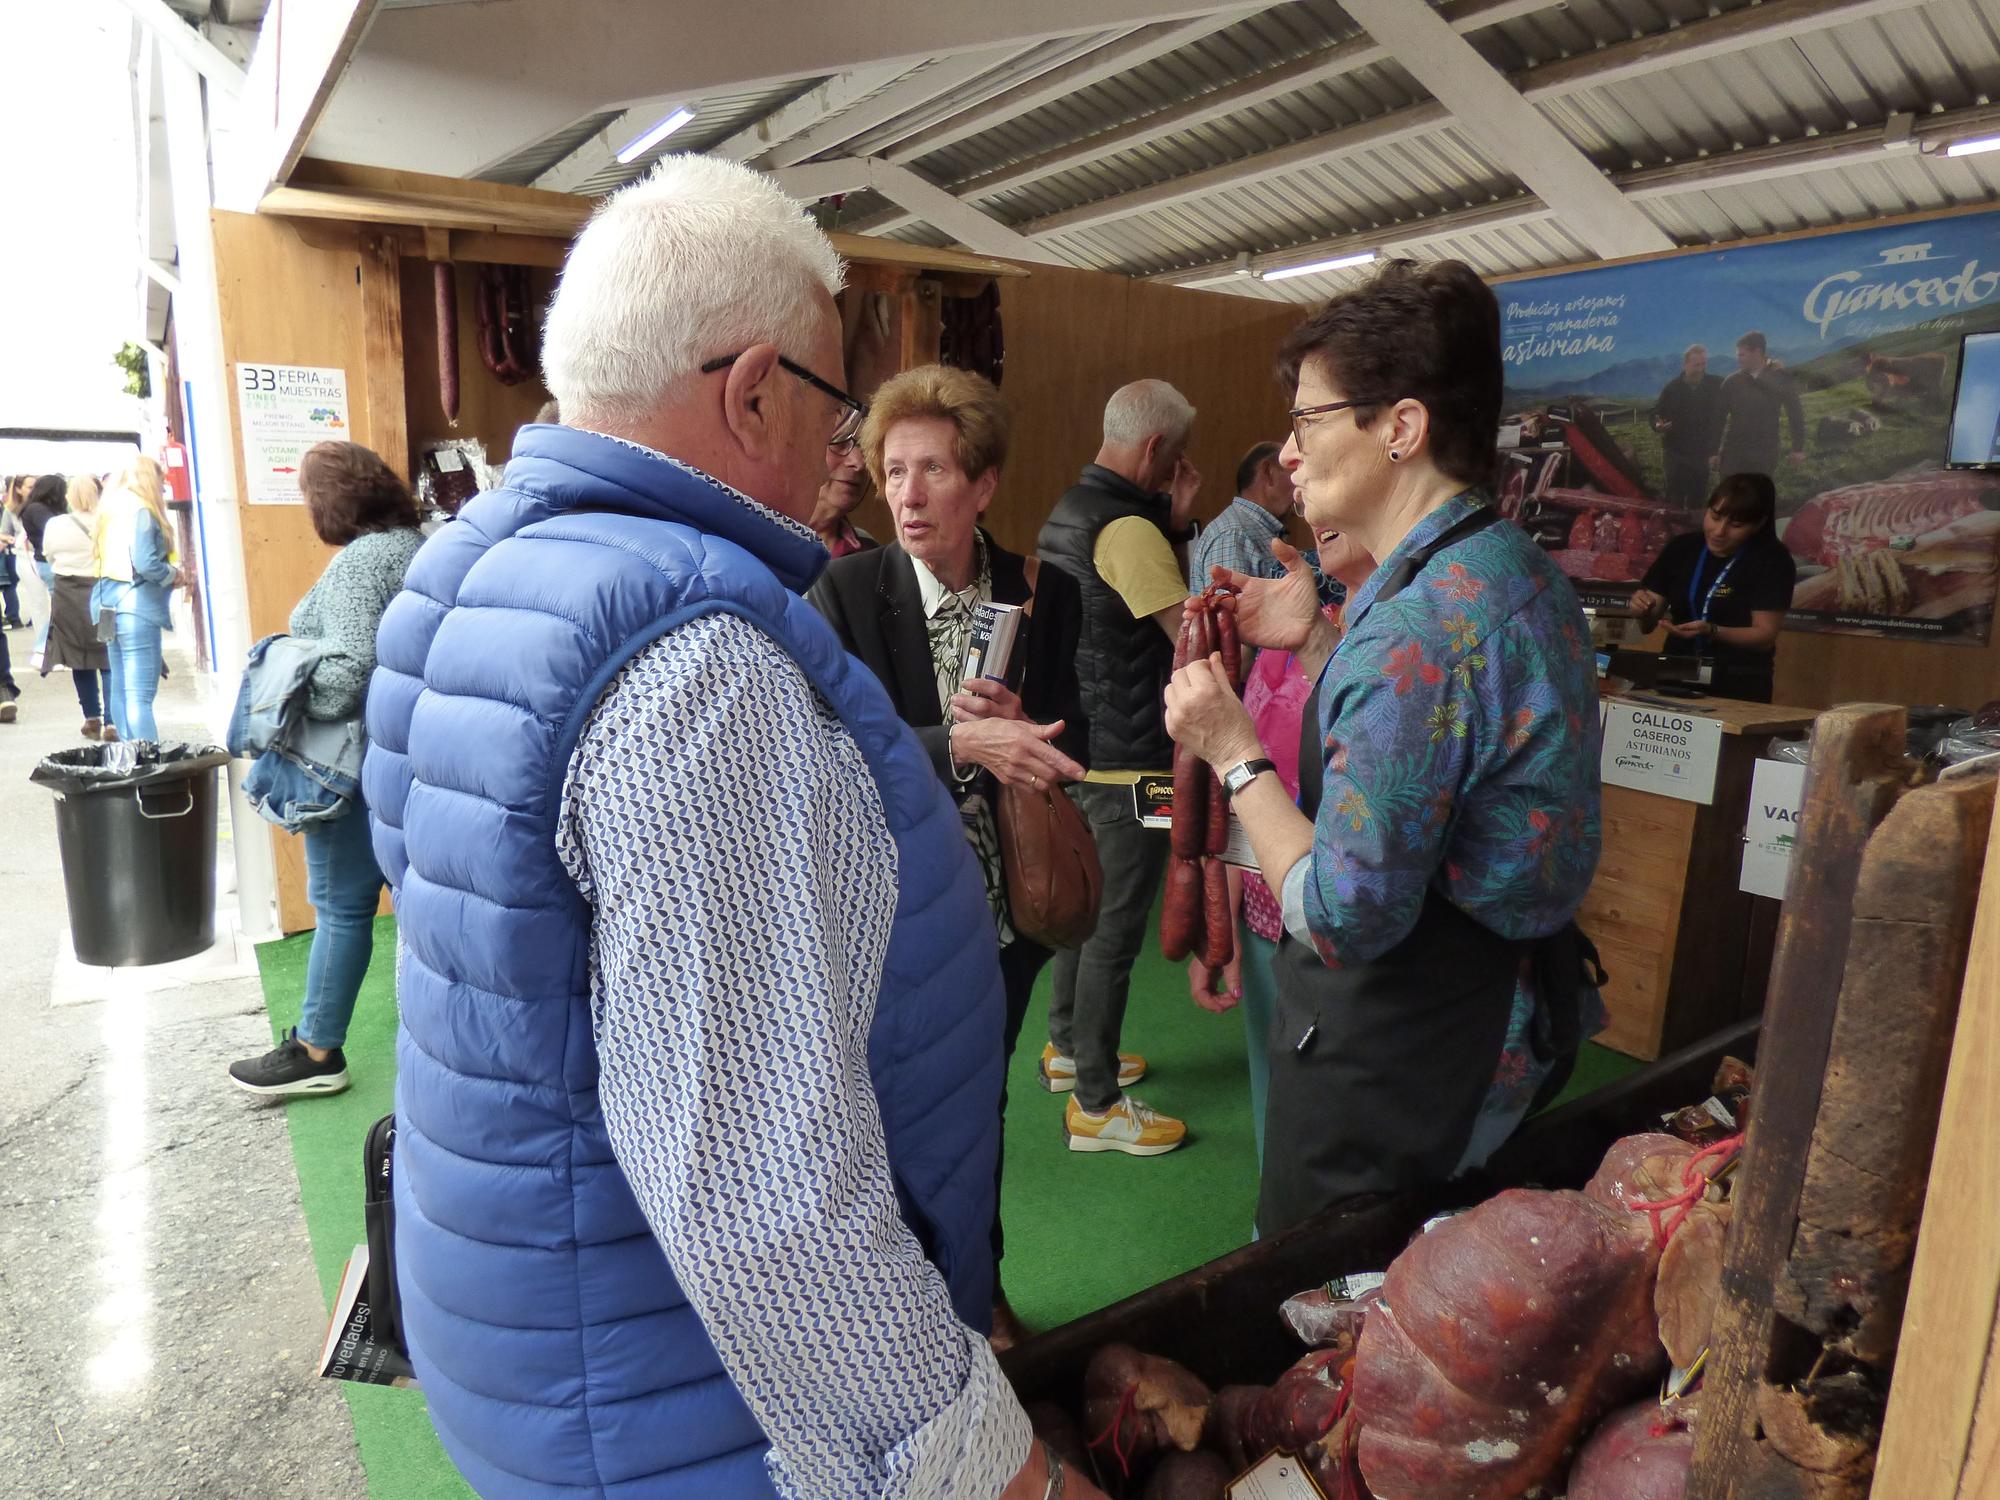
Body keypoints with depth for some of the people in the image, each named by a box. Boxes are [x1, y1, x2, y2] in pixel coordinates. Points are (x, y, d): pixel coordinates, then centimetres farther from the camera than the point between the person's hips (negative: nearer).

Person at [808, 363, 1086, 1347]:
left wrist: (1018, 726, -20)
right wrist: (961, 742, -34)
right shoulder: (844, 593, -12)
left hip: (1005, 902, 3)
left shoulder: (1043, 595, -3)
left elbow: (1070, 748, 1)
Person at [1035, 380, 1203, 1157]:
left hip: (1078, 749, 10)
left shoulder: (1066, 512, 11)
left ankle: (1068, 1047, 38)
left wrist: (1176, 523, 5)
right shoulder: (1128, 528, -20)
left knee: (1087, 907, 22)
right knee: (1115, 928, 0)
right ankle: (1096, 1103, 12)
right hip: (1127, 763, -10)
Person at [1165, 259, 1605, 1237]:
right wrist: (1314, 642, 6)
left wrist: (1232, 752, -16)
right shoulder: (1518, 568, 4)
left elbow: (1347, 919, -27)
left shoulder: (1418, 622, -28)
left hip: (1397, 1064, -10)